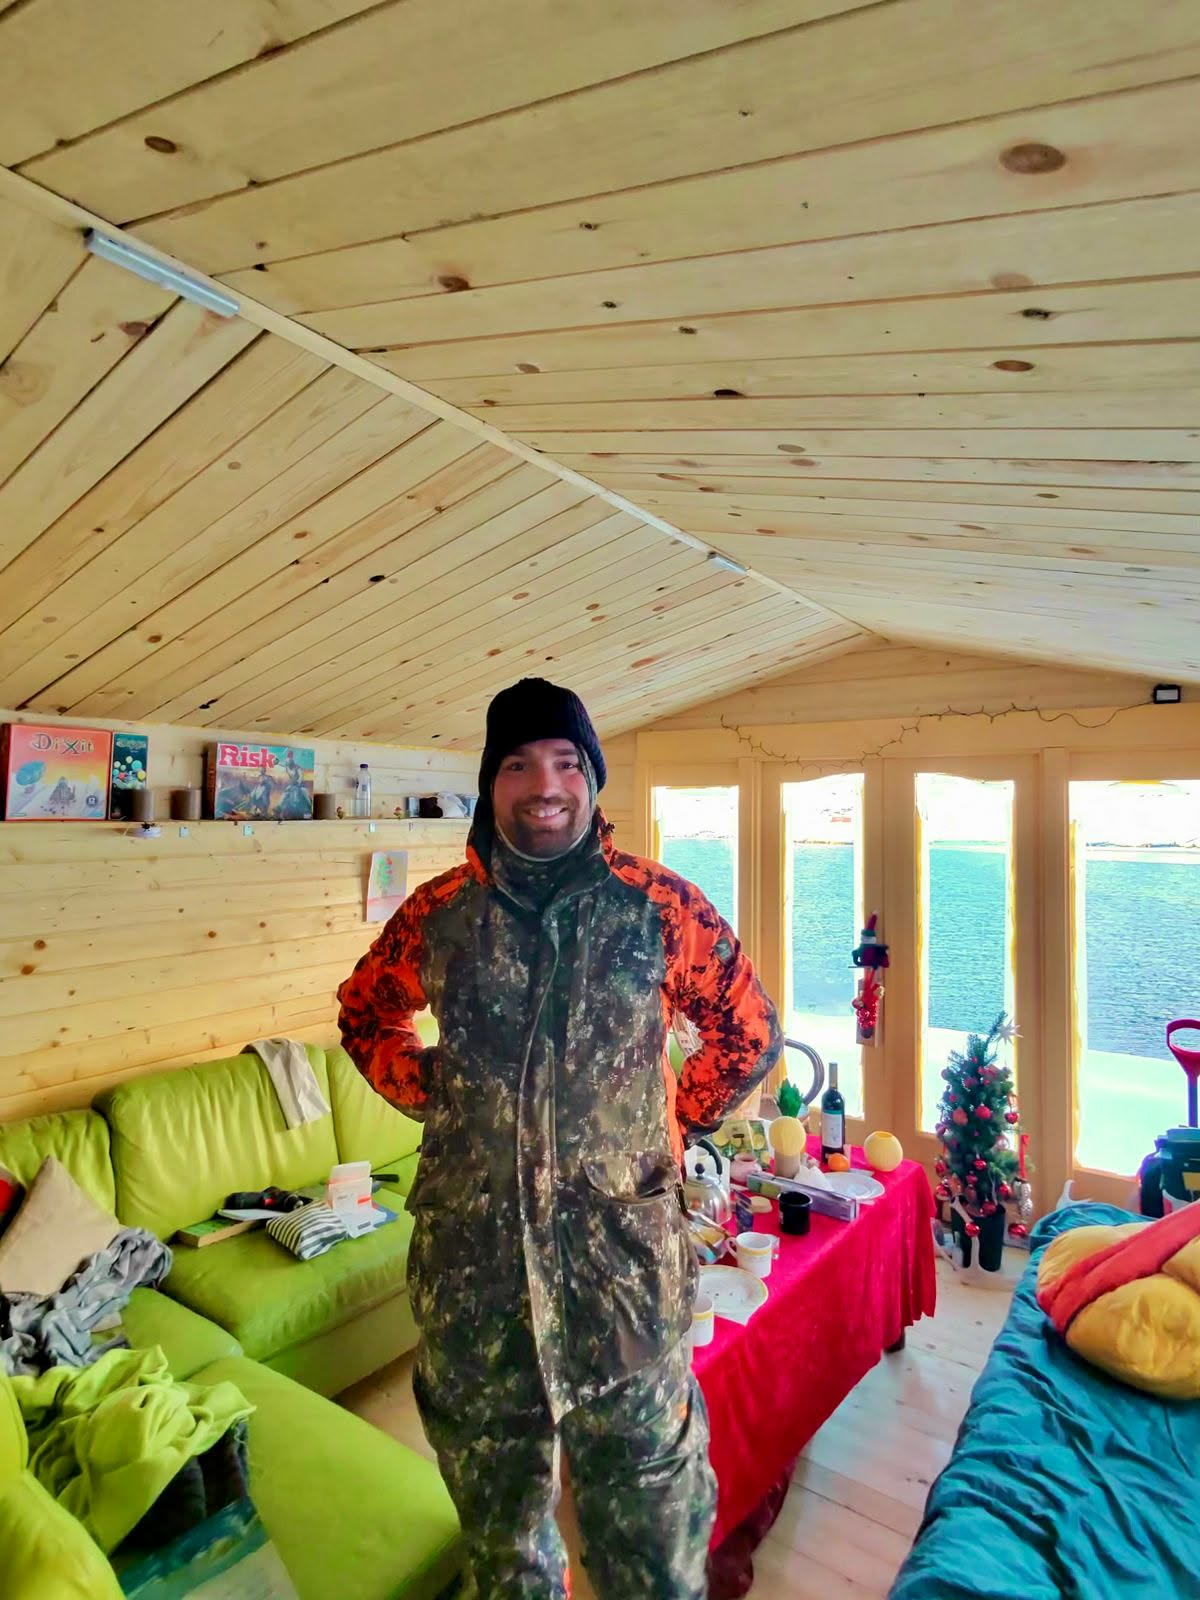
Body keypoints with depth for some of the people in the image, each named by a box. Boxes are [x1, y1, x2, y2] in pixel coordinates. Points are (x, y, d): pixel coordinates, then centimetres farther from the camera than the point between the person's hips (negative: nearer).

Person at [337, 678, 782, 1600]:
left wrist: (674, 1126, 0)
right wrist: (433, 1099, 4)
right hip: (470, 1256, 3)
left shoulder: (660, 908, -8)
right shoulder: (438, 914, -2)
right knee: (495, 1486, 24)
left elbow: (750, 1032, 4)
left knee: (649, 1489, 12)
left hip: (623, 1249, -2)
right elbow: (366, 1016, 15)